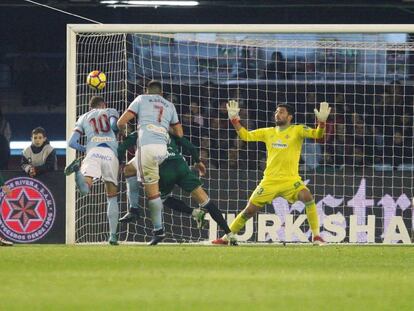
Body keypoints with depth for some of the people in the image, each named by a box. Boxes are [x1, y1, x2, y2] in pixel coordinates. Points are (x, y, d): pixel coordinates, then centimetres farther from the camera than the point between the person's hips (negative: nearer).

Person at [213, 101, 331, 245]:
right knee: (249, 210, 4)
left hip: (291, 179, -3)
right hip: (270, 181, 3)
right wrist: (234, 119, 3)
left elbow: (317, 134, -13)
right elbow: (245, 135, 13)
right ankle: (226, 237, 21)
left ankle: (316, 236, -21)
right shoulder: (268, 132, 11)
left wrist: (321, 121, -32)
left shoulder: (297, 130, 0)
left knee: (307, 196, -30)